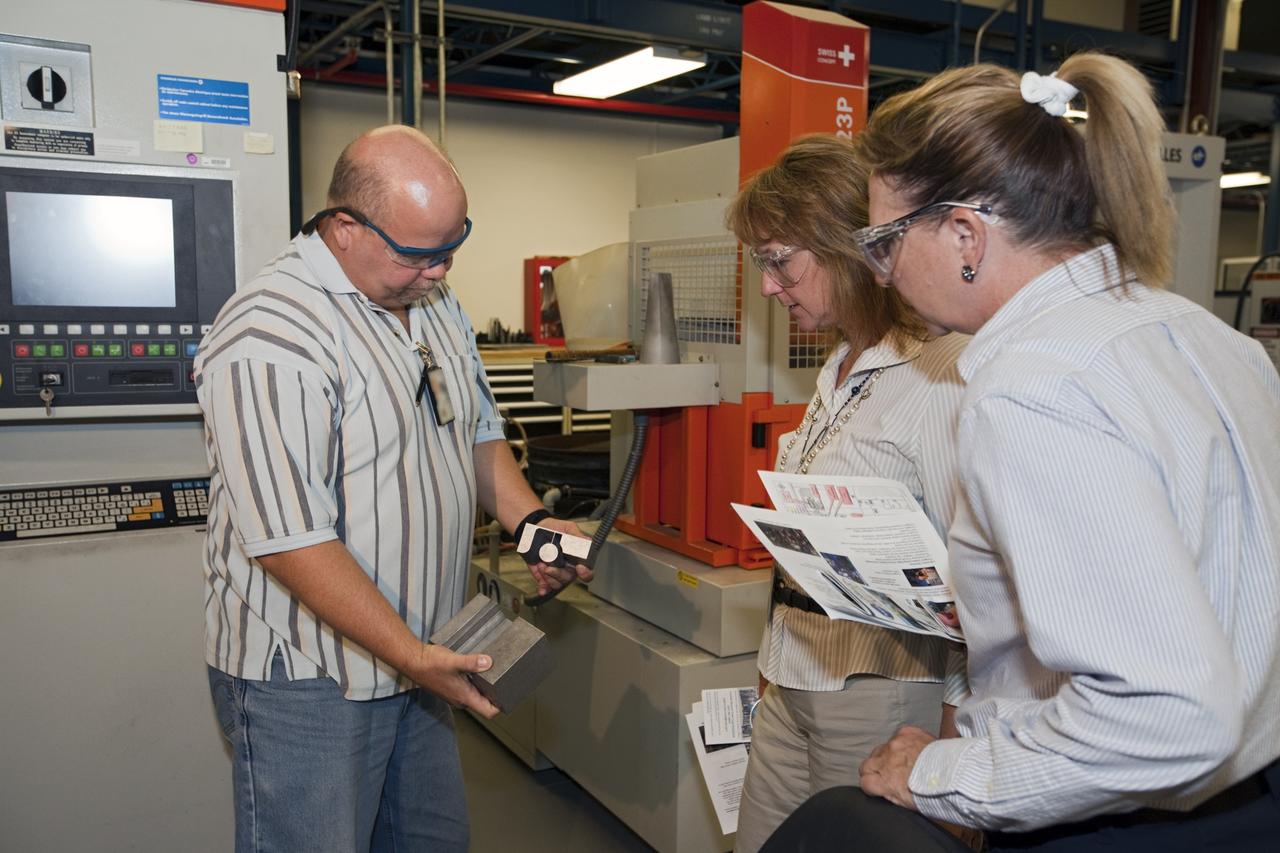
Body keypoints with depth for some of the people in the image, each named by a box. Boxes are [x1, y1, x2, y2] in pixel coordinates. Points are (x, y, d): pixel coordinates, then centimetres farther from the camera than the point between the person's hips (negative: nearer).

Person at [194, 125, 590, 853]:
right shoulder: (269, 337, -23)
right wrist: (412, 655, -24)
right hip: (308, 681, -8)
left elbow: (478, 431, 16)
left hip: (418, 657, 8)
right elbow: (289, 539, -25)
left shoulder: (437, 304, 5)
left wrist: (530, 521, 0)